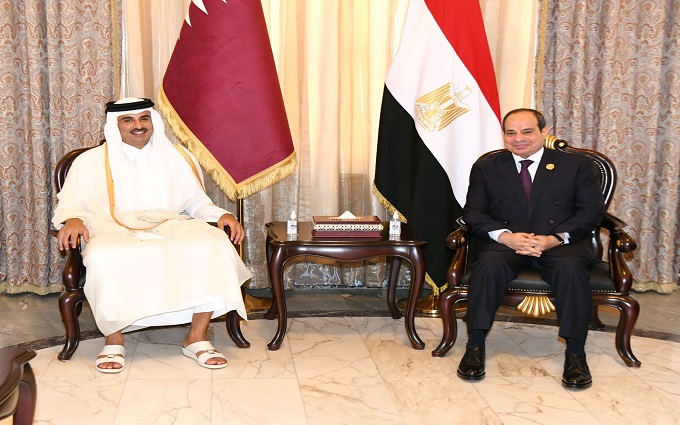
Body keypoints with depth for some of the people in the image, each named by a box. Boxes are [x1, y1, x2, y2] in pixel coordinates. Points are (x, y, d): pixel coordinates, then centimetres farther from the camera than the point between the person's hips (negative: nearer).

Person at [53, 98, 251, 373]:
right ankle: (114, 340, -17)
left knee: (215, 243, -30)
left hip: (172, 227, 2)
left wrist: (220, 215, -2)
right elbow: (69, 205, 9)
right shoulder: (90, 162, 12)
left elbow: (196, 201, 19)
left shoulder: (177, 157, 18)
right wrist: (73, 219, -15)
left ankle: (197, 337, -21)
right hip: (116, 232, -2)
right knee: (102, 257, -39)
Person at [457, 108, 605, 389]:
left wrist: (555, 238, -15)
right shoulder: (486, 168, 14)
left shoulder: (577, 165, 11)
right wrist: (504, 236, -15)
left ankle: (575, 352, -25)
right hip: (505, 244, 1)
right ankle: (475, 346, -25)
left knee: (571, 268, -33)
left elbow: (592, 211, 3)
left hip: (559, 244, 0)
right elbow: (473, 212, 5)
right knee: (489, 264, -32)